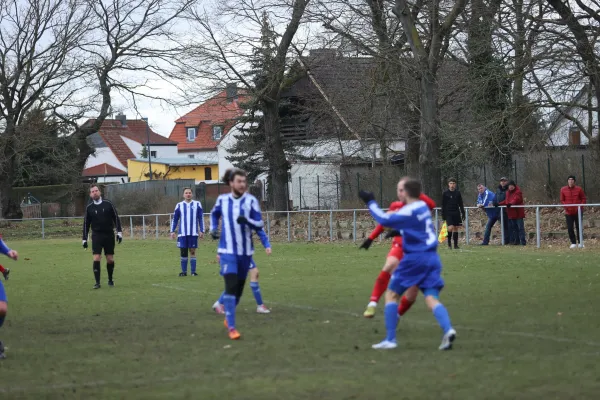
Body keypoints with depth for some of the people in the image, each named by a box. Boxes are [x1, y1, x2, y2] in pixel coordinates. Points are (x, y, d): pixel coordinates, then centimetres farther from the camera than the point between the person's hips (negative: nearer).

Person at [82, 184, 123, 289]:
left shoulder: (108, 204, 1)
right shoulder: (89, 208, 3)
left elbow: (116, 218, 5)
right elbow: (86, 224, 9)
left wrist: (119, 232, -3)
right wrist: (84, 239, 6)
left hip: (109, 235, 0)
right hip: (96, 235, 0)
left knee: (110, 259, 4)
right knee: (96, 258, -12)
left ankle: (110, 280, 22)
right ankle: (97, 282, -9)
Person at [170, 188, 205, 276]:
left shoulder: (197, 204, 5)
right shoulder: (179, 205, 7)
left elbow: (201, 218, 6)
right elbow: (174, 219, 11)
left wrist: (201, 231, 1)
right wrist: (172, 231, 3)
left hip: (193, 233, -1)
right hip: (182, 233, 1)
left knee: (192, 251, 0)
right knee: (183, 252, 1)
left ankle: (193, 271, 4)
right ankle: (184, 271, 7)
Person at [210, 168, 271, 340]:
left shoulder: (251, 200, -5)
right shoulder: (222, 200, -1)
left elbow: (260, 223, -7)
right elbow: (214, 214, 21)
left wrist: (247, 221, -26)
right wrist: (213, 228, 5)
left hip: (246, 251, 2)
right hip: (228, 251, -2)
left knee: (239, 288, 12)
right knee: (231, 286, -16)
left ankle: (228, 317, 37)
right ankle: (231, 327, -15)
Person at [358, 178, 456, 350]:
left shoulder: (410, 211, -13)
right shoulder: (422, 206, 13)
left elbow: (385, 220, -16)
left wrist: (370, 202, -6)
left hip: (415, 258, -7)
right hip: (432, 258, 7)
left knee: (391, 294, 7)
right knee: (432, 298, -1)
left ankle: (390, 339, 3)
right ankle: (448, 330, -28)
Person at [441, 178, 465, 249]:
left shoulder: (458, 193, 6)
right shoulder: (445, 193, 0)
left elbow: (461, 204, 12)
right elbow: (443, 205, 3)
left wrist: (463, 213, 8)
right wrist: (443, 215, -1)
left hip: (456, 213, 3)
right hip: (448, 214, -3)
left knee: (456, 228, 4)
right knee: (450, 228, -16)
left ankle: (456, 244, 9)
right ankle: (449, 242, 1)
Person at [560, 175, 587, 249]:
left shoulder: (579, 189, -1)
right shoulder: (563, 189, 1)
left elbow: (584, 199, 4)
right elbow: (562, 200, 7)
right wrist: (566, 205, -11)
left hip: (578, 212, -1)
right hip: (568, 212, 1)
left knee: (579, 227, 5)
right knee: (570, 228, -3)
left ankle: (580, 242, 16)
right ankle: (573, 243, 8)